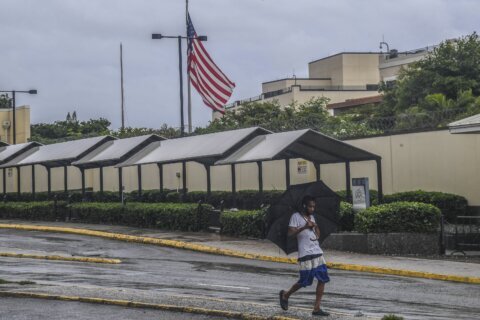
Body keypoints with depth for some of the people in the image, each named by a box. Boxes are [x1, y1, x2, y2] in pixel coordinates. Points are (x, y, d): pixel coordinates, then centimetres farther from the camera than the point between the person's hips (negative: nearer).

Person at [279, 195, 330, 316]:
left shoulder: (311, 217, 18)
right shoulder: (296, 217, -3)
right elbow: (290, 233, -12)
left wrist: (315, 226, -1)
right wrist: (304, 227, -23)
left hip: (317, 252, 7)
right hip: (305, 254, -7)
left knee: (322, 279, -3)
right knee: (304, 281, -2)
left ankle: (317, 308, 2)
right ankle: (285, 295, 23)